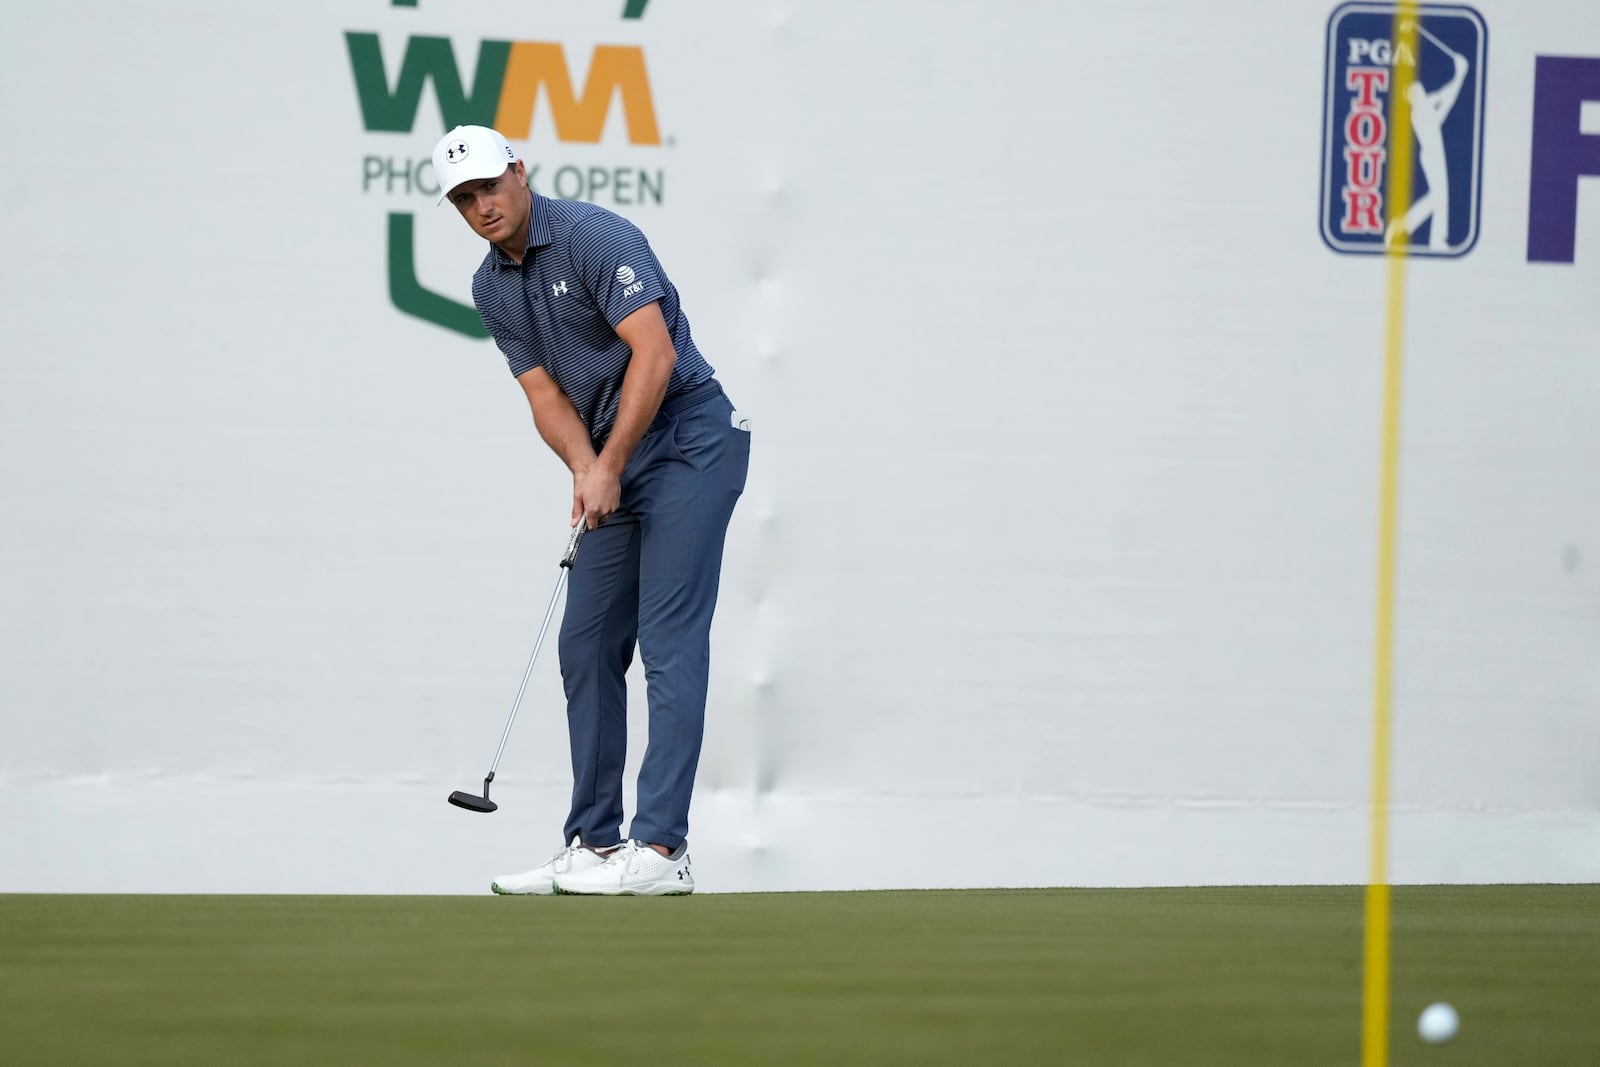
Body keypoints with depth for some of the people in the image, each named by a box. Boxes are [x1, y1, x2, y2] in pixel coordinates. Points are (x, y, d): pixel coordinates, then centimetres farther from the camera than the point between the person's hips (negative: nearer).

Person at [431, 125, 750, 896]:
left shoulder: (596, 238, -17)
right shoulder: (491, 290, 8)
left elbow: (654, 353, -23)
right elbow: (546, 394, 5)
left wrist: (608, 468, -23)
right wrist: (583, 471, -14)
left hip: (689, 442, -9)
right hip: (615, 464, 9)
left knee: (669, 644, -14)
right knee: (586, 645, 6)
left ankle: (660, 847, -19)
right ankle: (593, 843, 10)